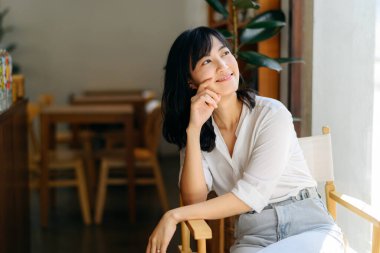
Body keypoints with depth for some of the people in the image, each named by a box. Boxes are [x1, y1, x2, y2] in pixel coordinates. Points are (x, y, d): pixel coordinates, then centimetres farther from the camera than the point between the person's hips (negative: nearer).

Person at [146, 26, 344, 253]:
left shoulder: (272, 114, -9)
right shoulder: (199, 131, 5)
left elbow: (251, 195, -15)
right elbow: (195, 199, -7)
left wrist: (175, 216, -15)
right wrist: (194, 129, -14)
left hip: (310, 227, -2)